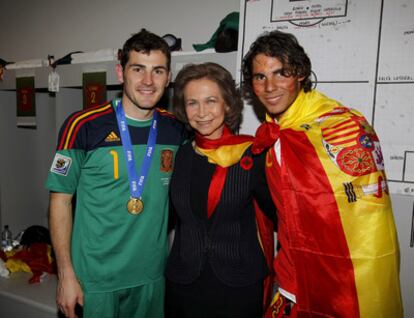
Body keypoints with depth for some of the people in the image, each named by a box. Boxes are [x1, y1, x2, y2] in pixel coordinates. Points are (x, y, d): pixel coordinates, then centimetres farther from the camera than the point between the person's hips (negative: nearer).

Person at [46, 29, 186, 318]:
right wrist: (66, 275, -8)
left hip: (152, 274, 4)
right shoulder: (83, 126, -13)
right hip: (94, 277, -3)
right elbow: (61, 200, -8)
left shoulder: (177, 130, -3)